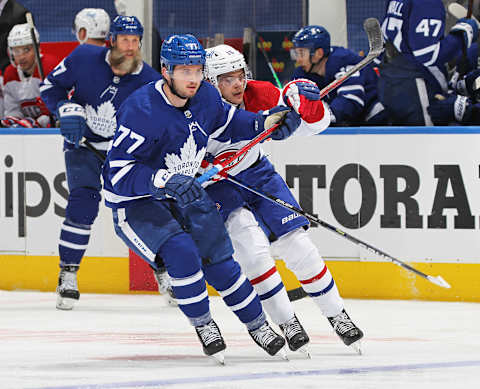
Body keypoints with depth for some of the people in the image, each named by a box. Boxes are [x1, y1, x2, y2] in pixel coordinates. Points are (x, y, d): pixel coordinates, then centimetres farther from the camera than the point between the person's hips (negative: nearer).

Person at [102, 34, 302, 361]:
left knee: (217, 257, 3)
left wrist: (265, 123, -1)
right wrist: (163, 181, -42)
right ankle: (203, 324, -5)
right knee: (181, 252, -26)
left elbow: (228, 122, 16)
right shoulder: (142, 110, -29)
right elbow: (118, 172, -30)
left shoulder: (205, 97, -8)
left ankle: (258, 324, 21)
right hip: (133, 202, -6)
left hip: (182, 193, 6)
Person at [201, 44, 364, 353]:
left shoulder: (259, 96, -15)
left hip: (258, 174, 3)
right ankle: (287, 323, -8)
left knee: (296, 243, -4)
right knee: (252, 246, -22)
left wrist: (305, 102, -31)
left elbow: (316, 123, -10)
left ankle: (337, 316, 11)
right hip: (217, 189, -3)